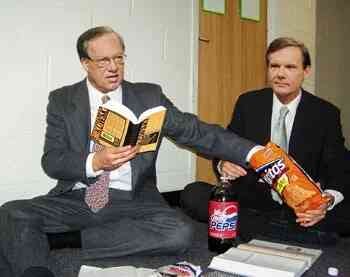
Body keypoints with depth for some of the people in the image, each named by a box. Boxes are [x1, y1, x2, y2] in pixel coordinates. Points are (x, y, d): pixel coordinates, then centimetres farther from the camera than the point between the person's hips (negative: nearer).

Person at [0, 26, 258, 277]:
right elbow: (51, 161, -2)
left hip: (132, 201, 2)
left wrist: (253, 152, -11)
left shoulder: (149, 96, 5)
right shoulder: (62, 100, 5)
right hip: (76, 199, -1)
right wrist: (94, 163, -22)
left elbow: (195, 131, -1)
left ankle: (72, 237, -16)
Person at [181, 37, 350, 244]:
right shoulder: (248, 104, 3)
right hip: (251, 203, 2)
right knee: (193, 194, -25)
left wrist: (328, 200, -25)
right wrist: (223, 165, -21)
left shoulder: (326, 114, 0)